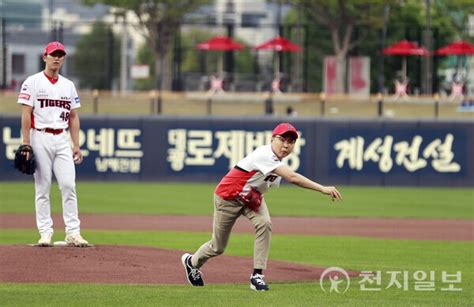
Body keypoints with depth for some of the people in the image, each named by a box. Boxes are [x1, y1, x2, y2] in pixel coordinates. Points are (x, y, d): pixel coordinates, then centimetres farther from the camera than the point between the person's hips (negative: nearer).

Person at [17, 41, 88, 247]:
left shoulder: (68, 85, 14)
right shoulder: (33, 82, -1)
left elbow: (73, 117, 15)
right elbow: (26, 114, -6)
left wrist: (76, 144, 7)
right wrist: (26, 144, -13)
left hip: (62, 139, 4)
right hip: (40, 138, -4)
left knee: (68, 185, -4)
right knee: (42, 187, -2)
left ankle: (73, 233, -3)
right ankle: (45, 233, 2)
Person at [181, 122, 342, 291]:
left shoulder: (278, 160, -5)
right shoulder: (265, 155, -35)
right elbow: (292, 177, -47)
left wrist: (256, 199, -14)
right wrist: (323, 189, -53)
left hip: (251, 198, 7)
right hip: (228, 197, -7)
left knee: (264, 223, -24)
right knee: (218, 247, 7)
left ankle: (257, 275, -20)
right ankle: (192, 262, 40)